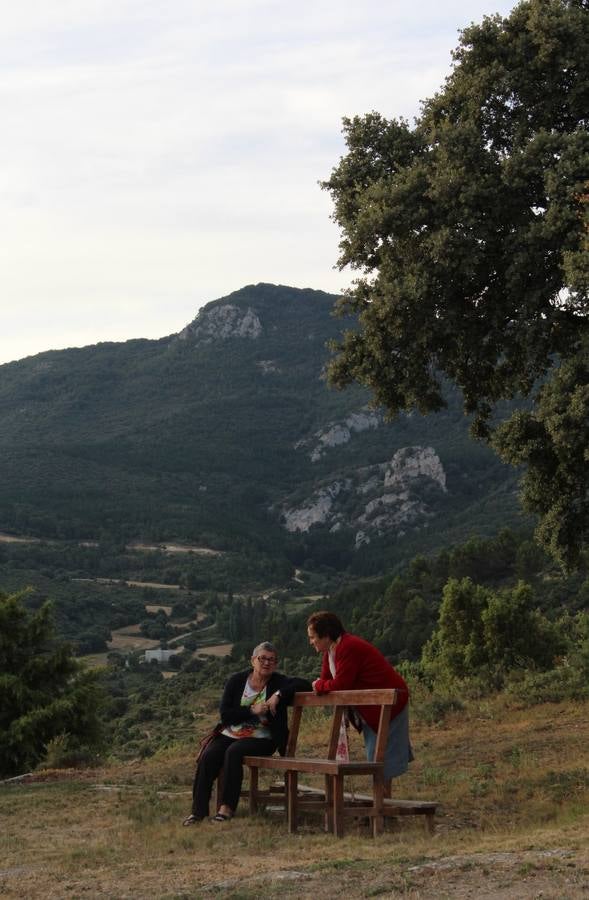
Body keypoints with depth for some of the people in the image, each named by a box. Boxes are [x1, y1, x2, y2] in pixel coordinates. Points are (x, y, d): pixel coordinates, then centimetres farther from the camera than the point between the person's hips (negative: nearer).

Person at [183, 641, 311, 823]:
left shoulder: (278, 682, 4)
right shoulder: (237, 680, 6)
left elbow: (304, 685, -12)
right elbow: (225, 714, -1)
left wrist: (279, 695, -21)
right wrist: (252, 710, -14)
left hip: (261, 738, -2)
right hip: (230, 734, 3)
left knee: (233, 752, -32)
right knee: (208, 756, -25)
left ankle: (227, 807, -27)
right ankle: (199, 809, -21)